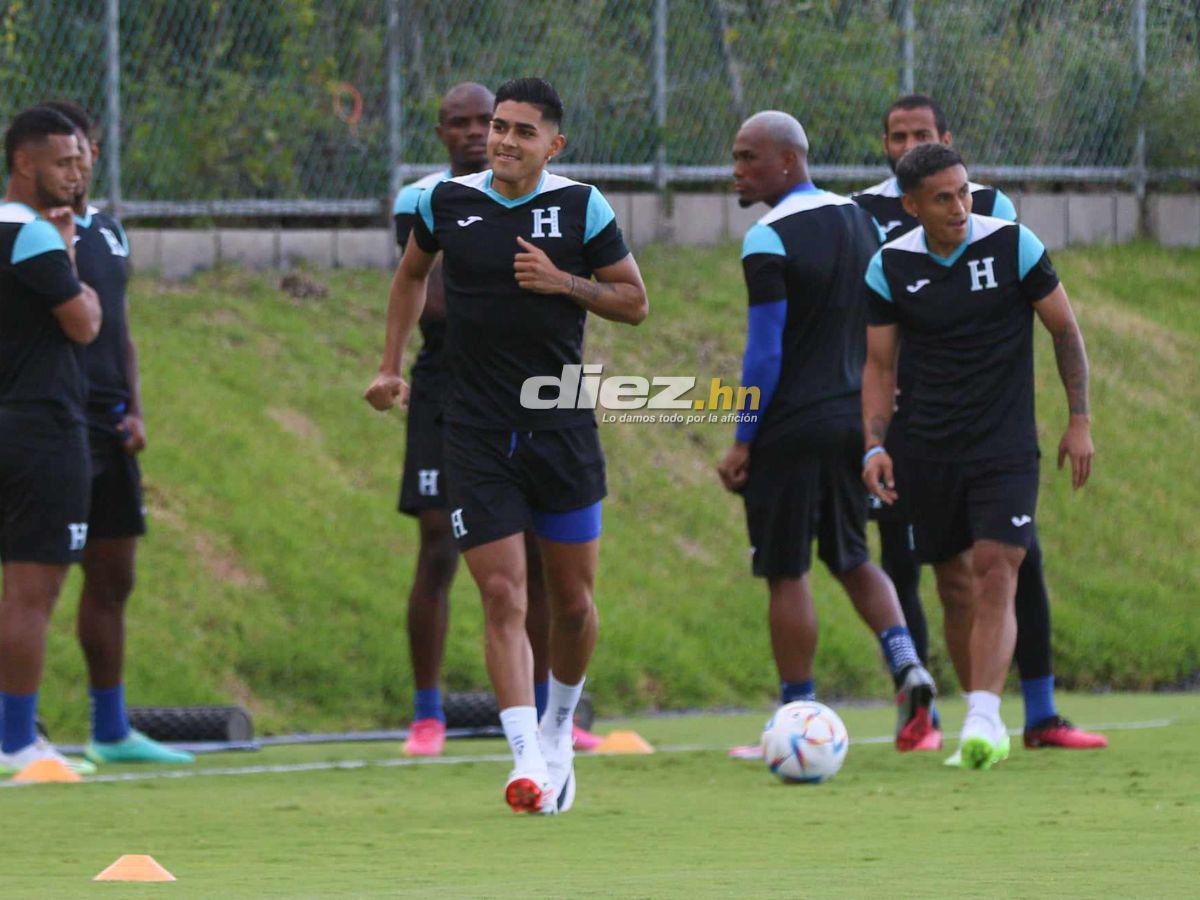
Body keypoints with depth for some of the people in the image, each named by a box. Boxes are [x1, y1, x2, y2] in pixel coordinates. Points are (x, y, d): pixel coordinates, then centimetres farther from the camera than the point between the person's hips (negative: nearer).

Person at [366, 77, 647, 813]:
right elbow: (412, 275, 22)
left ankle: (559, 731, 31)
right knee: (503, 595, -11)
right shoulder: (447, 202, 2)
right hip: (477, 435, 0)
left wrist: (562, 282, -14)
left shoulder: (580, 207, -3)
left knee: (573, 599, 7)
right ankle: (529, 760, -15)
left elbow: (634, 302, 2)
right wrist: (393, 367, 17)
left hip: (562, 428, 0)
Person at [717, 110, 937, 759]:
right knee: (850, 559, 18)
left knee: (786, 573, 1)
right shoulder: (860, 222, 11)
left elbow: (764, 352, -15)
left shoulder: (769, 240, -13)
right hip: (854, 422, 7)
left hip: (790, 430, -7)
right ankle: (906, 664, -3)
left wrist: (741, 441, -10)